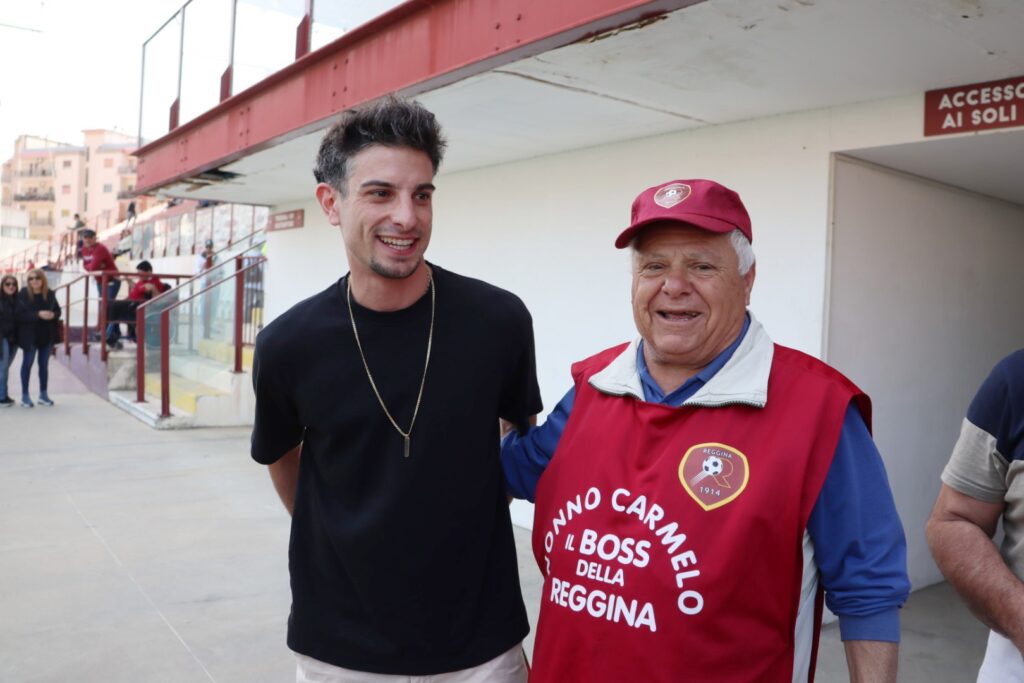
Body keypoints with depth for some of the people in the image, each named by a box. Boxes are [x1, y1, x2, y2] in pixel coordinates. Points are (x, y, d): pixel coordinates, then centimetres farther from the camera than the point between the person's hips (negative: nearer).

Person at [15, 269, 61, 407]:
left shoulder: (50, 294, 0)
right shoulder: (23, 294, -10)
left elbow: (58, 311, 8)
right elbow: (19, 314, -16)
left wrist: (53, 315, -15)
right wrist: (38, 314, -27)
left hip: (47, 335, 3)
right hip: (30, 335, -3)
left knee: (44, 364, 11)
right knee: (27, 364, 6)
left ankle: (43, 394, 21)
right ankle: (25, 395, 14)